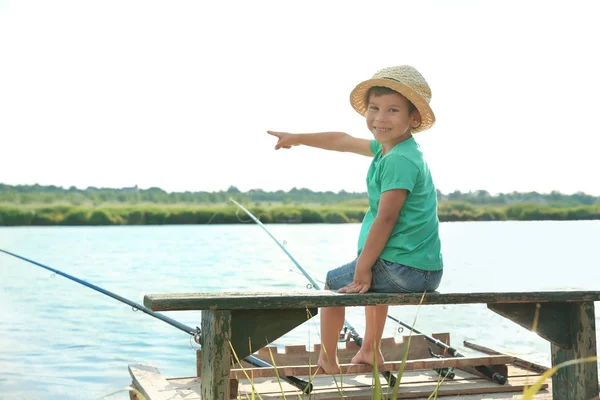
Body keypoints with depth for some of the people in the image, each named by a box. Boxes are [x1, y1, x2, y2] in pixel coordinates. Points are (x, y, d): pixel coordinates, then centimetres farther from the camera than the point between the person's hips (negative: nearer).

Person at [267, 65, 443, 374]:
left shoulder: (399, 160, -21)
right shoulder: (387, 147, 9)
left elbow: (385, 219, -23)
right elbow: (343, 142, 23)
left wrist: (362, 269, -16)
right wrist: (297, 138, 34)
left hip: (404, 270, -10)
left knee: (333, 282, 11)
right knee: (373, 275, 40)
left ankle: (327, 361, 24)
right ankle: (370, 350, 46)